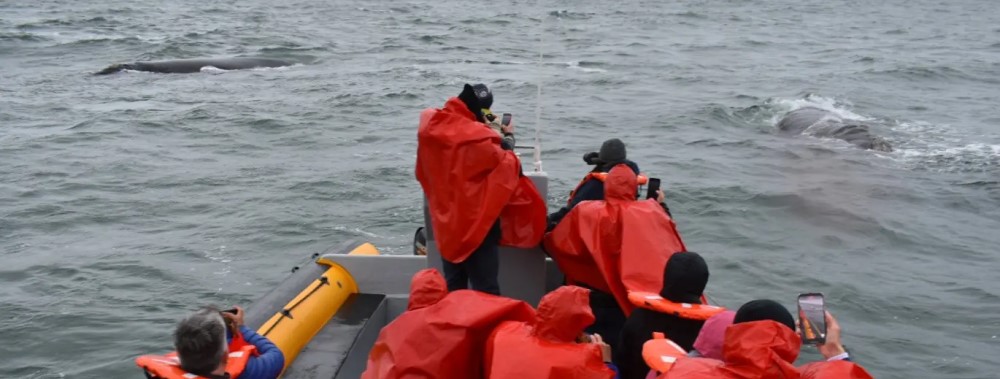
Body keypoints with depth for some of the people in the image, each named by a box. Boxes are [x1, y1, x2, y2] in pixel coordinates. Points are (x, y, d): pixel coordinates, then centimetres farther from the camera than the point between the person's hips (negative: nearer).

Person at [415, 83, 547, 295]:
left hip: (446, 222, 7)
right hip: (476, 223, -7)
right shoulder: (476, 137, -22)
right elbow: (506, 165, -11)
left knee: (452, 288, 17)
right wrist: (507, 141, 8)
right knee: (486, 291, 0)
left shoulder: (431, 127, 0)